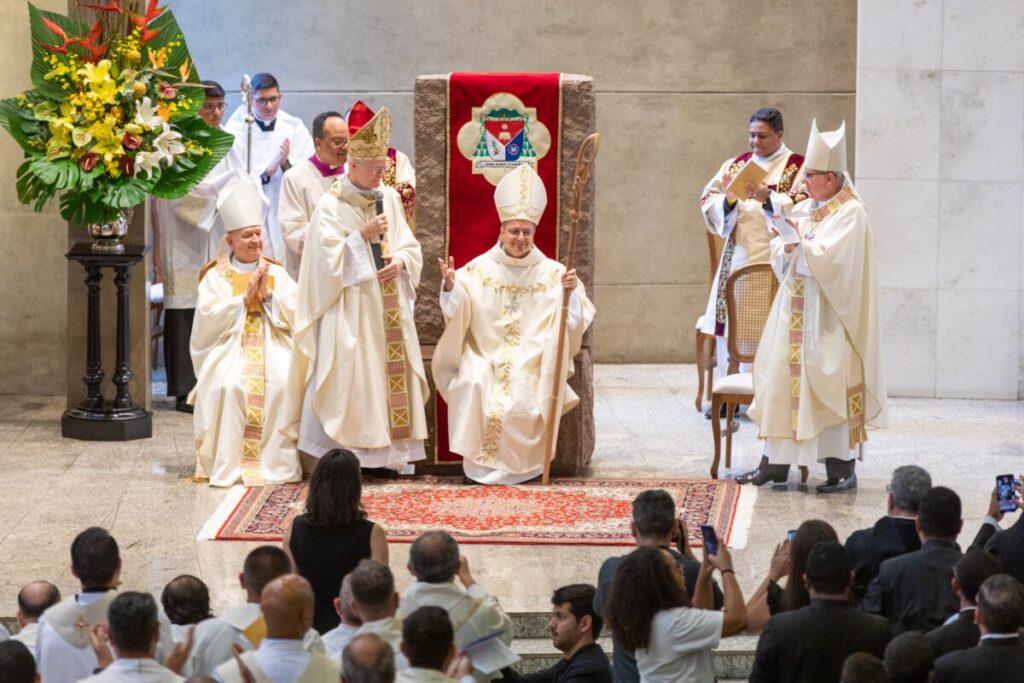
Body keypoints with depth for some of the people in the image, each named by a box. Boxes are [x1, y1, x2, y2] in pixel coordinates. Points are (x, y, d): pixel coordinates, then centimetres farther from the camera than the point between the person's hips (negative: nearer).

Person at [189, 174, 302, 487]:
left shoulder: (277, 273, 15)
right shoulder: (215, 276, 9)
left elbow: (295, 313, 4)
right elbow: (208, 317, -5)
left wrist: (268, 295, -9)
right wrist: (244, 297, -10)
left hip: (272, 344, 1)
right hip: (229, 347, -1)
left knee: (282, 382, -31)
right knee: (230, 384, -33)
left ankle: (276, 461, -23)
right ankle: (228, 466, -28)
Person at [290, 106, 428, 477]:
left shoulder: (389, 198, 9)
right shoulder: (331, 205, -7)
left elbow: (410, 247, 12)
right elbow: (327, 258, -12)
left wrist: (401, 261, -9)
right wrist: (362, 236, -17)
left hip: (388, 310, 6)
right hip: (349, 310, -6)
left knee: (390, 373, 3)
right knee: (349, 376, -9)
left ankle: (382, 454, 7)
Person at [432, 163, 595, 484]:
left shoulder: (551, 272, 1)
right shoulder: (479, 269, 2)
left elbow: (577, 320, -5)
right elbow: (457, 313, -6)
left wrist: (571, 292, -24)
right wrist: (450, 286, -25)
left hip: (530, 362, -1)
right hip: (484, 357, 1)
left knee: (525, 401, -27)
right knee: (473, 386, -28)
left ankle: (518, 466, -4)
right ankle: (479, 463, -14)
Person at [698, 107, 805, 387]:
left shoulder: (798, 167, 4)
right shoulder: (735, 165, 16)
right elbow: (709, 202, 8)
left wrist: (768, 197, -20)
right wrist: (728, 198, -13)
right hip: (737, 257, 4)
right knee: (731, 324, -1)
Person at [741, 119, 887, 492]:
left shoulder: (850, 213, -9)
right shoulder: (804, 208, 14)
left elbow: (829, 257, -19)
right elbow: (779, 255, 11)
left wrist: (799, 240, -22)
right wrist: (786, 249, -10)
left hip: (829, 314, -7)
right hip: (796, 308, 7)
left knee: (831, 383, -6)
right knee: (782, 377, 5)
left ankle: (843, 468, -1)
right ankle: (776, 462, 10)